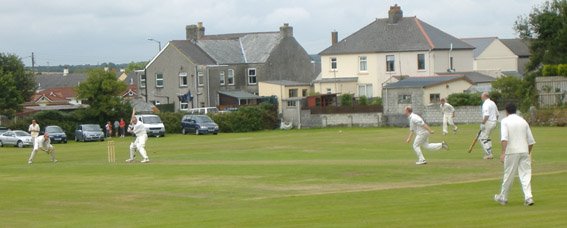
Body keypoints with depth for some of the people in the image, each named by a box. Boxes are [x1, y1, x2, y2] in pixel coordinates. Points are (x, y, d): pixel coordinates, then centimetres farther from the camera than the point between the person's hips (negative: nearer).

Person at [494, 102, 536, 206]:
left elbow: (504, 138, -16)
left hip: (512, 152, -3)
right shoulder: (523, 121, 12)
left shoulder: (505, 121, -1)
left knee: (508, 175, 6)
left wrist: (503, 153, -21)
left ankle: (503, 198, 18)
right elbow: (531, 141, 12)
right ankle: (528, 197, -12)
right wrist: (528, 153, 23)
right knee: (525, 174, 1)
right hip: (524, 151, 3)